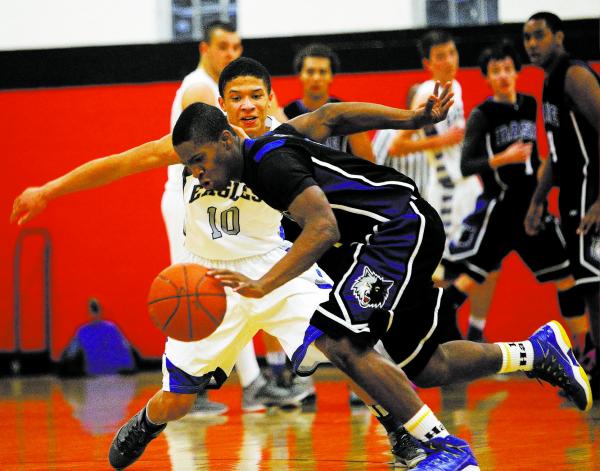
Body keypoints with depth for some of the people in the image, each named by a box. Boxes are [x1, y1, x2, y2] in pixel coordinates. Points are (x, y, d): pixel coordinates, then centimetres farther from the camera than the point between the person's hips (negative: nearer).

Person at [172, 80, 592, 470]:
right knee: (420, 368, 17)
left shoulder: (271, 163, -21)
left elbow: (324, 230, -32)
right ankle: (539, 352, 31)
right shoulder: (268, 146, 9)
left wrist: (262, 286, -39)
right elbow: (327, 115, 20)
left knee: (340, 343, -22)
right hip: (410, 231, 11)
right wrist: (414, 119, 20)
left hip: (402, 228, -11)